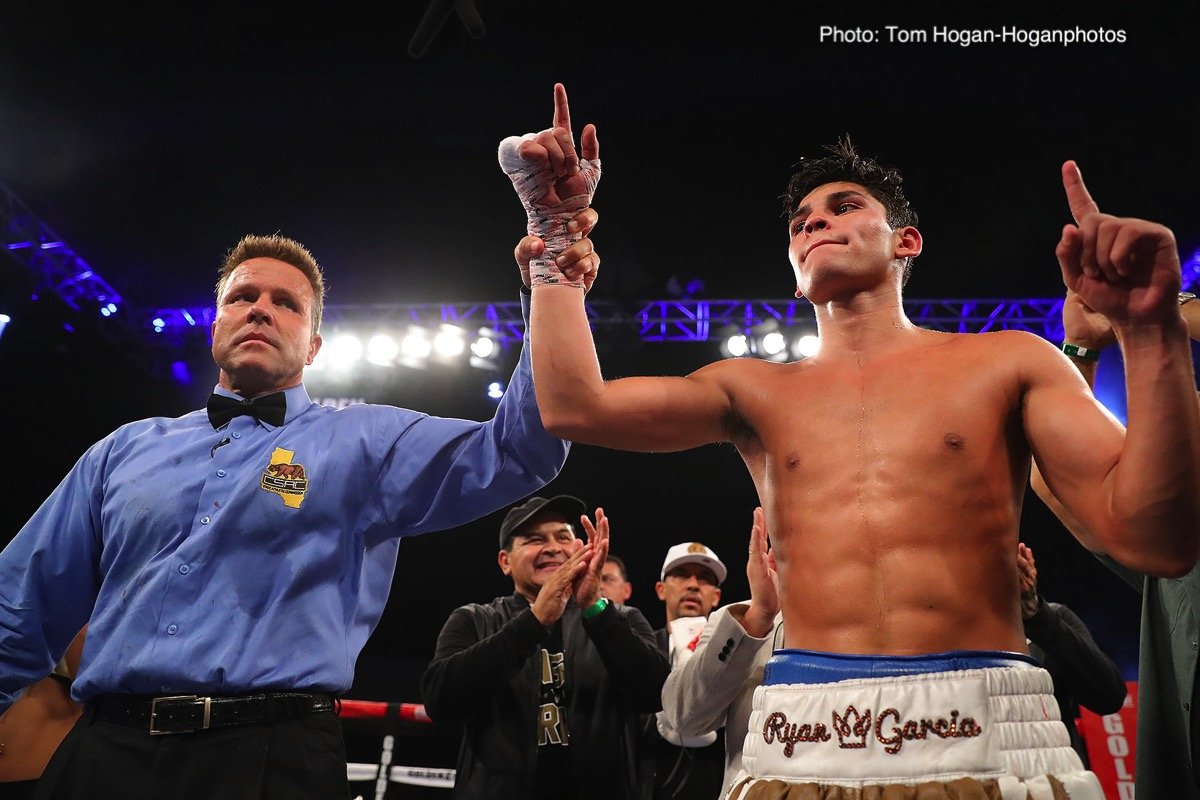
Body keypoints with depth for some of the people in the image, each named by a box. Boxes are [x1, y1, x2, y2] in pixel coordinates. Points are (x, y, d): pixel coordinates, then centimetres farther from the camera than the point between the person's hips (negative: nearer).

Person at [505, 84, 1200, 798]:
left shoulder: (1006, 361, 7)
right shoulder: (756, 390, 11)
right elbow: (575, 408, -1)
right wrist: (556, 230, 3)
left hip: (986, 738, -1)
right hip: (804, 741, 2)